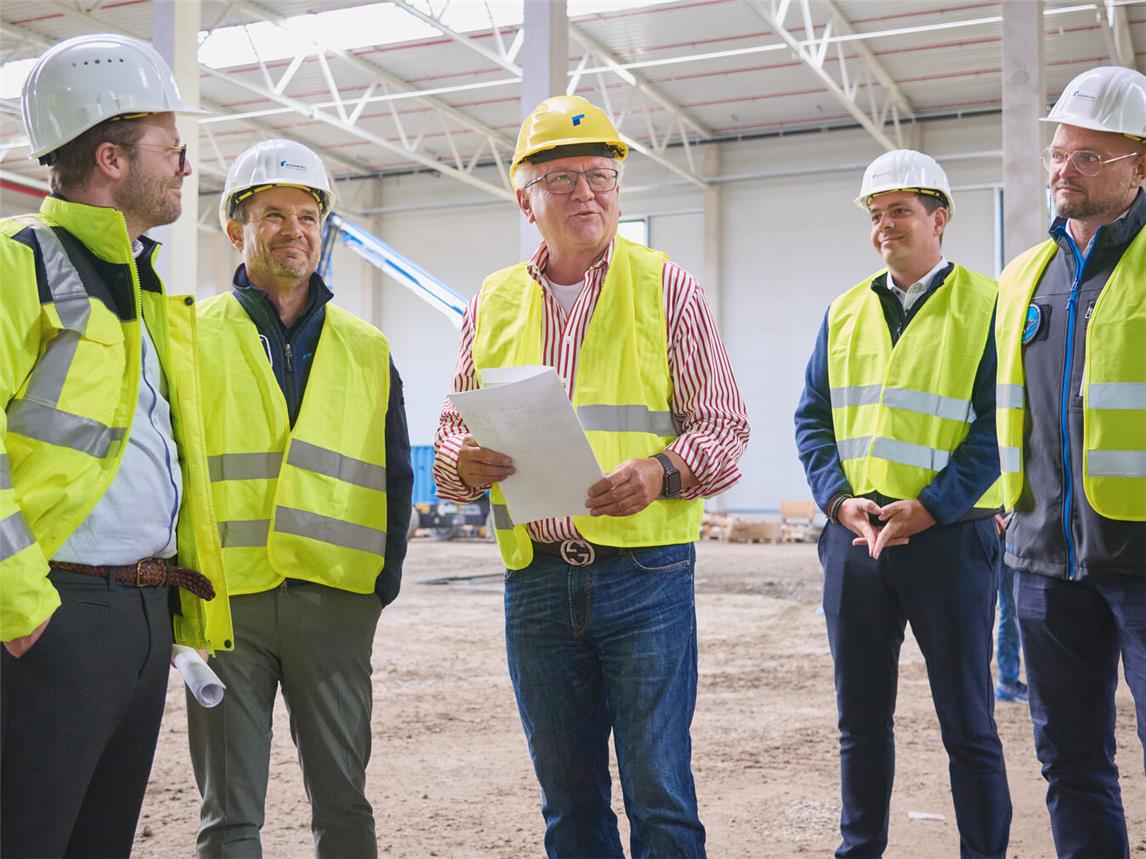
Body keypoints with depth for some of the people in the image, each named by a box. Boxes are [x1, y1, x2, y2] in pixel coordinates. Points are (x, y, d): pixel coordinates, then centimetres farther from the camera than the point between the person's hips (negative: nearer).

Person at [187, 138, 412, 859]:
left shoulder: (367, 348, 11)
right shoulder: (193, 337, 4)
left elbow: (396, 472, 14)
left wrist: (387, 576, 3)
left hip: (336, 601, 2)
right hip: (224, 597, -2)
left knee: (343, 800, 10)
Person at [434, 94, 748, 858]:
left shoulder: (665, 287, 3)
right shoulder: (494, 303, 12)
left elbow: (723, 426, 0)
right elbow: (455, 427, 15)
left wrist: (661, 472, -20)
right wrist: (463, 461, -9)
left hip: (644, 572, -3)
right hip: (536, 580, 3)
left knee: (659, 793, 0)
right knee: (568, 797, 13)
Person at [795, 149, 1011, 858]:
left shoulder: (987, 307, -2)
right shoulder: (845, 313, 12)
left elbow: (998, 426, -9)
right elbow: (813, 418, 11)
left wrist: (928, 507, -17)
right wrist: (841, 498, -5)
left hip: (950, 537, -4)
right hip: (854, 535, 5)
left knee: (967, 721, 5)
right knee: (861, 718, 14)